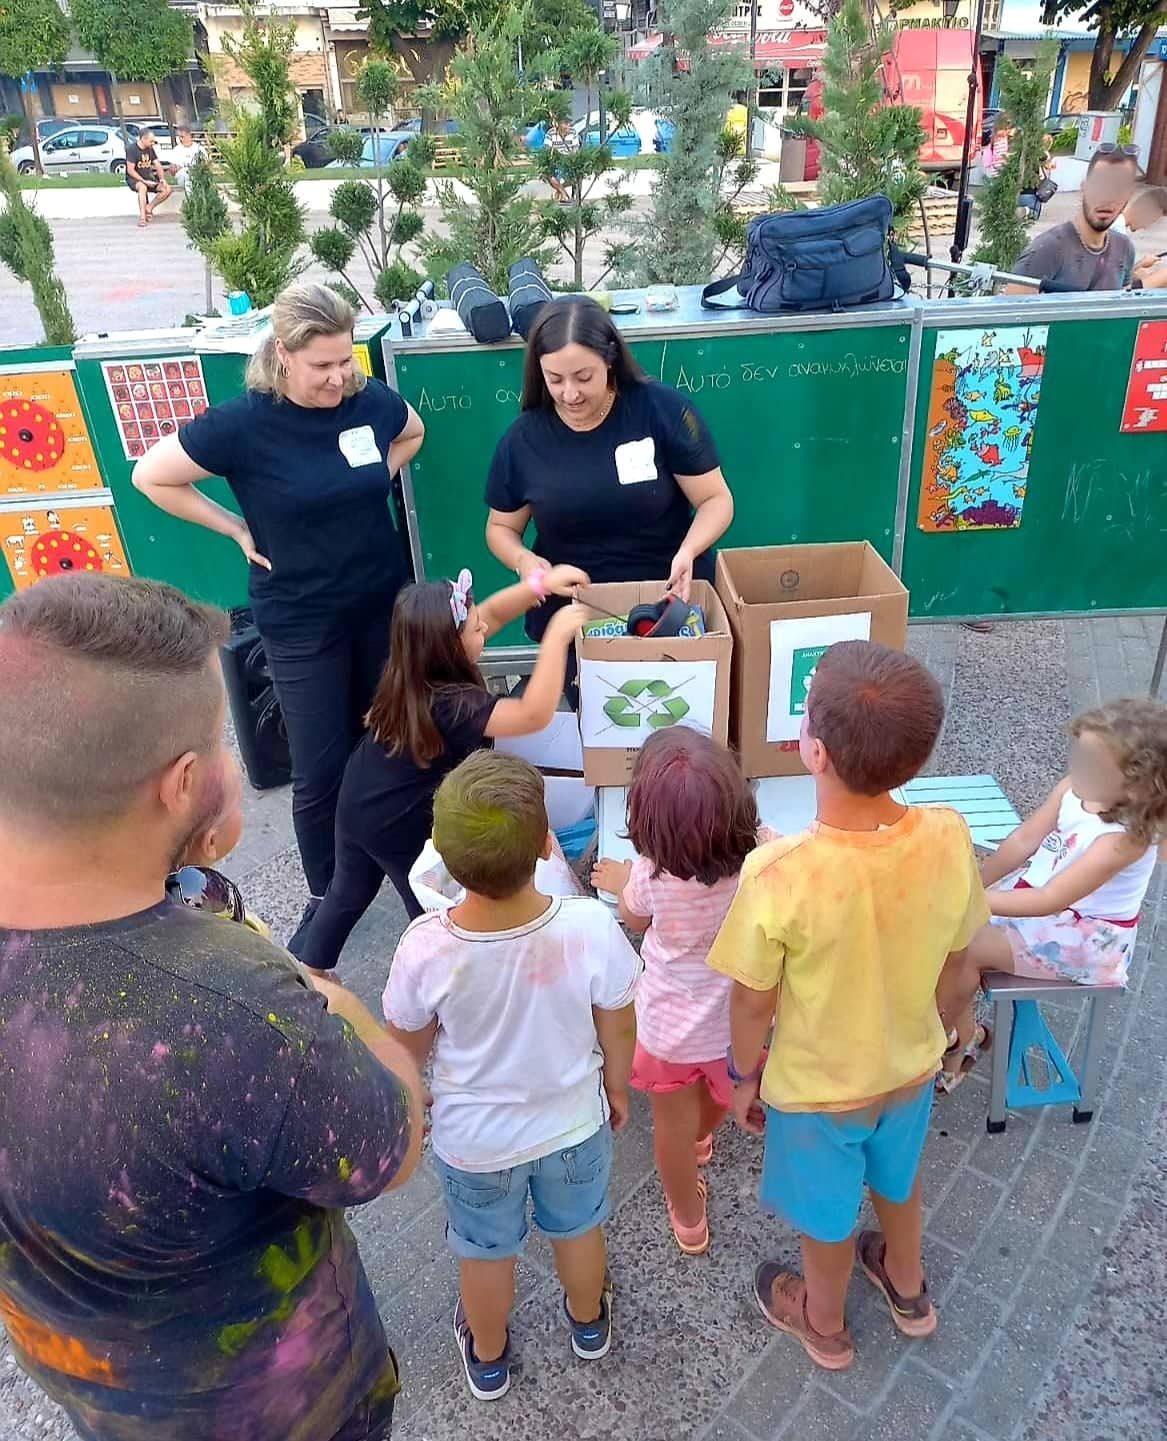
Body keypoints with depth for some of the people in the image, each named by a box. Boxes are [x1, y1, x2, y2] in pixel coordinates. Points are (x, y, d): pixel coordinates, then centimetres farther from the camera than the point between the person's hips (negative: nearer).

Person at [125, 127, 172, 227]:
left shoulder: (150, 149, 4)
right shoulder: (132, 148, -15)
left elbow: (158, 165, 8)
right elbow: (130, 170, -20)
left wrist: (162, 179, -11)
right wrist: (144, 181, -27)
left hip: (148, 178, 7)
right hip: (134, 179, -7)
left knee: (167, 190, -12)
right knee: (142, 187, -40)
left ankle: (149, 208, 1)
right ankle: (142, 217, -41)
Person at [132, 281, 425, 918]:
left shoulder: (372, 400, -7)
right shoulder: (242, 422, -18)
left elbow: (413, 433, 17)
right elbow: (151, 476, -8)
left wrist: (371, 484, 4)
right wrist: (238, 529, -8)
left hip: (383, 603, 4)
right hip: (301, 622, -3)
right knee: (321, 769, 2)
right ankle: (325, 894, 24)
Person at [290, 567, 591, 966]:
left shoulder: (409, 667, -10)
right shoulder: (451, 705, -33)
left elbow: (491, 613, -2)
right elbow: (534, 715, -44)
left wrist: (540, 584, -12)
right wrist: (557, 637, -43)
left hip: (356, 809, 8)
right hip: (405, 829, -8)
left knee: (348, 893, 29)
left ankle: (306, 968, 46)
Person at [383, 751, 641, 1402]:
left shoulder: (426, 947, -34)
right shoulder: (591, 926, -33)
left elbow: (410, 1045, -13)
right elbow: (618, 1032, -15)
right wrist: (617, 1086, 7)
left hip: (474, 1139, 0)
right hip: (573, 1122, 1)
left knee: (486, 1251, 30)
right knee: (577, 1229, 32)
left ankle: (488, 1356, 57)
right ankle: (589, 1322, 61)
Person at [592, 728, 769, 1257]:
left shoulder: (650, 875, -32)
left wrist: (621, 884, 14)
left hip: (670, 1028, -3)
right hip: (737, 1018, 3)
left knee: (674, 1126, 25)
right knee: (721, 1093, 36)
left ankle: (689, 1221, 48)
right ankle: (703, 1139, 67)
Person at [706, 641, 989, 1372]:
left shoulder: (778, 875, -38)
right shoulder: (949, 839, -25)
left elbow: (754, 1003, -21)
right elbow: (953, 956, -6)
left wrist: (745, 1075, -1)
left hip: (819, 1085, -3)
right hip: (911, 1063, 4)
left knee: (828, 1214, 27)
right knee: (899, 1180, 34)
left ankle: (824, 1323, 56)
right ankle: (908, 1287, 62)